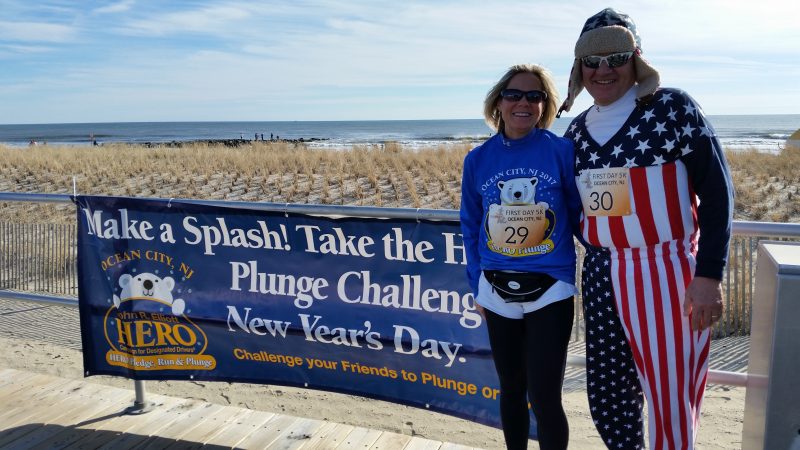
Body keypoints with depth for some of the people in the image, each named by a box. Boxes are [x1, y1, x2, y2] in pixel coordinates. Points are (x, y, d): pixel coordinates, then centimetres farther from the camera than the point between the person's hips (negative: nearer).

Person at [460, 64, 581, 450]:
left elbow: (582, 215, 1)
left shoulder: (562, 151, -8)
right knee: (511, 389, 17)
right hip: (497, 292, 3)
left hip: (551, 290, -3)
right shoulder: (478, 160, 1)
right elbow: (471, 228, 9)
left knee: (544, 396, -3)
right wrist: (477, 287, 9)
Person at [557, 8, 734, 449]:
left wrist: (709, 275, -14)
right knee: (607, 395, 12)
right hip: (601, 279, 5)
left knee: (671, 398, 4)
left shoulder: (673, 108, -8)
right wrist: (595, 257, 8)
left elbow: (716, 191, -9)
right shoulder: (577, 130, 8)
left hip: (667, 275, -5)